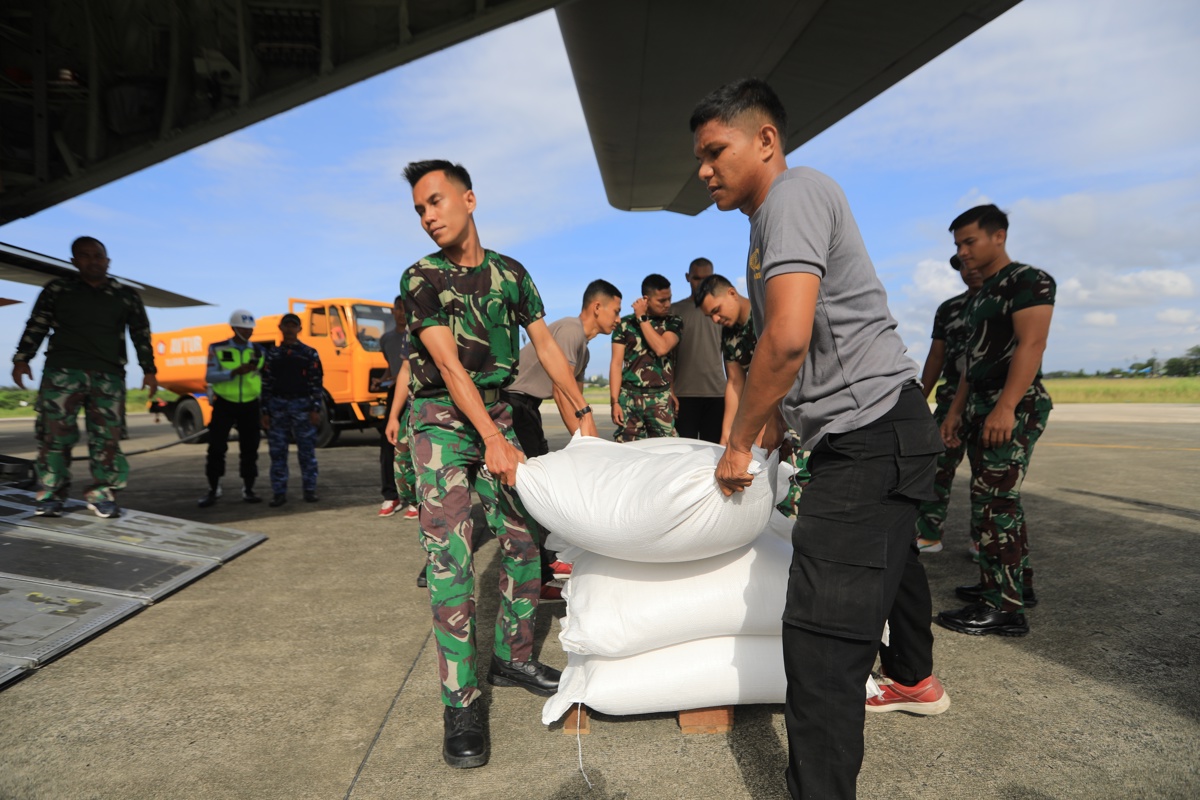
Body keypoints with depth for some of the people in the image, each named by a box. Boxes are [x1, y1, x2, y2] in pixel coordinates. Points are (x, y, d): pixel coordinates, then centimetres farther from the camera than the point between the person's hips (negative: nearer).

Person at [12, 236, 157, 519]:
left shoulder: (127, 296, 12)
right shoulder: (57, 290, 11)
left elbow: (141, 334, 13)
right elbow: (36, 326, 10)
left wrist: (149, 370, 6)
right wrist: (22, 359, -1)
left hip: (108, 376, 0)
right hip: (62, 371, 0)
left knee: (107, 437, -3)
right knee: (55, 434, -4)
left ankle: (102, 495, 4)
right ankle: (51, 495, 5)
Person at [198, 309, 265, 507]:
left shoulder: (258, 351, 4)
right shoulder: (218, 349, -2)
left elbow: (263, 381, 8)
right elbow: (210, 376, -12)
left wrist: (263, 409, 5)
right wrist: (235, 372, -26)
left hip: (250, 405, 2)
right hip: (224, 404, -2)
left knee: (249, 448, 4)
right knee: (216, 447, 0)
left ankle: (248, 490, 13)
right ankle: (213, 490, 13)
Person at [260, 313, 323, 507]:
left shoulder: (310, 354, 4)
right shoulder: (272, 355, 10)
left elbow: (317, 383, 0)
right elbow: (266, 384, 8)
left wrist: (316, 409, -8)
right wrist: (265, 412, 3)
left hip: (302, 405, -2)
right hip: (277, 406, 2)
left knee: (307, 450, 2)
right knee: (277, 451, 3)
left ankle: (310, 490, 10)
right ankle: (279, 493, 9)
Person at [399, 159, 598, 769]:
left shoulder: (510, 273, 6)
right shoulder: (421, 279, -7)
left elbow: (545, 345, 9)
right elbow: (449, 364, -16)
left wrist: (583, 412, 6)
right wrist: (494, 440, -24)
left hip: (497, 414, 5)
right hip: (443, 420, -4)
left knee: (524, 542, 6)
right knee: (451, 558, -9)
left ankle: (512, 659, 25)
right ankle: (459, 704, -1)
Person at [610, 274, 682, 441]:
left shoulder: (674, 323, 7)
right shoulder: (625, 324, 6)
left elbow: (661, 348, -13)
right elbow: (616, 364, 3)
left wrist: (642, 319, -5)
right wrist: (614, 401, -4)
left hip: (661, 398, 0)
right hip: (629, 397, 0)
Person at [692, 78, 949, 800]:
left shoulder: (794, 193, -13)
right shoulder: (775, 214, 18)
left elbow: (788, 339, -26)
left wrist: (739, 444, -15)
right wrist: (771, 428, 18)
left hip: (871, 430, -11)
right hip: (876, 432, 11)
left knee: (822, 630, -15)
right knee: (890, 562, 30)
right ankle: (915, 681, 53)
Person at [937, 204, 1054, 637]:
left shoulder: (1028, 280, -7)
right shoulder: (980, 294, 20)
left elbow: (1031, 344, -18)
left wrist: (1005, 407, -27)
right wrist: (955, 410, 17)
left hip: (1014, 407, -9)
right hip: (982, 406, 9)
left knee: (993, 501, -12)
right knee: (1001, 499, 14)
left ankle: (1004, 606, -7)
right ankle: (1018, 584, 25)